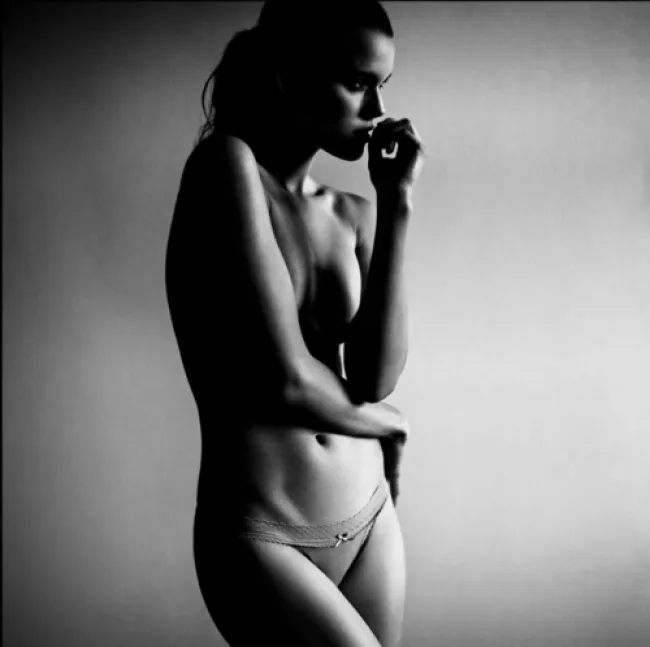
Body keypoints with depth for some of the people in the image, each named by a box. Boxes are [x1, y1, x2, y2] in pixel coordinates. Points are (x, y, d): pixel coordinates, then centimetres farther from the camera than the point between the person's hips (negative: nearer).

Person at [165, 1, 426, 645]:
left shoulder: (352, 216, 5)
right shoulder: (227, 165, -13)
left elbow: (377, 380, -8)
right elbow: (284, 378, -19)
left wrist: (396, 206, -9)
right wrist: (381, 421, -1)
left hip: (369, 518, 6)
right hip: (259, 537, -6)